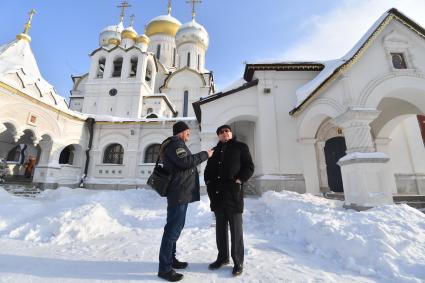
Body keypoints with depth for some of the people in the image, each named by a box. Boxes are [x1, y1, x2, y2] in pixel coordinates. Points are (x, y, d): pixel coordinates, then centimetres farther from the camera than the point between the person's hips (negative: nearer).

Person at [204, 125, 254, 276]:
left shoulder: (240, 147, 5)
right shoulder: (215, 150, 18)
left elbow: (249, 167, -1)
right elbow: (208, 170, 21)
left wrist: (239, 180, -13)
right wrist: (209, 182, 5)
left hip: (233, 193, -4)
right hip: (217, 194, 5)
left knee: (235, 229, 3)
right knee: (220, 228, 14)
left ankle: (238, 262, 17)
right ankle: (222, 257, 29)